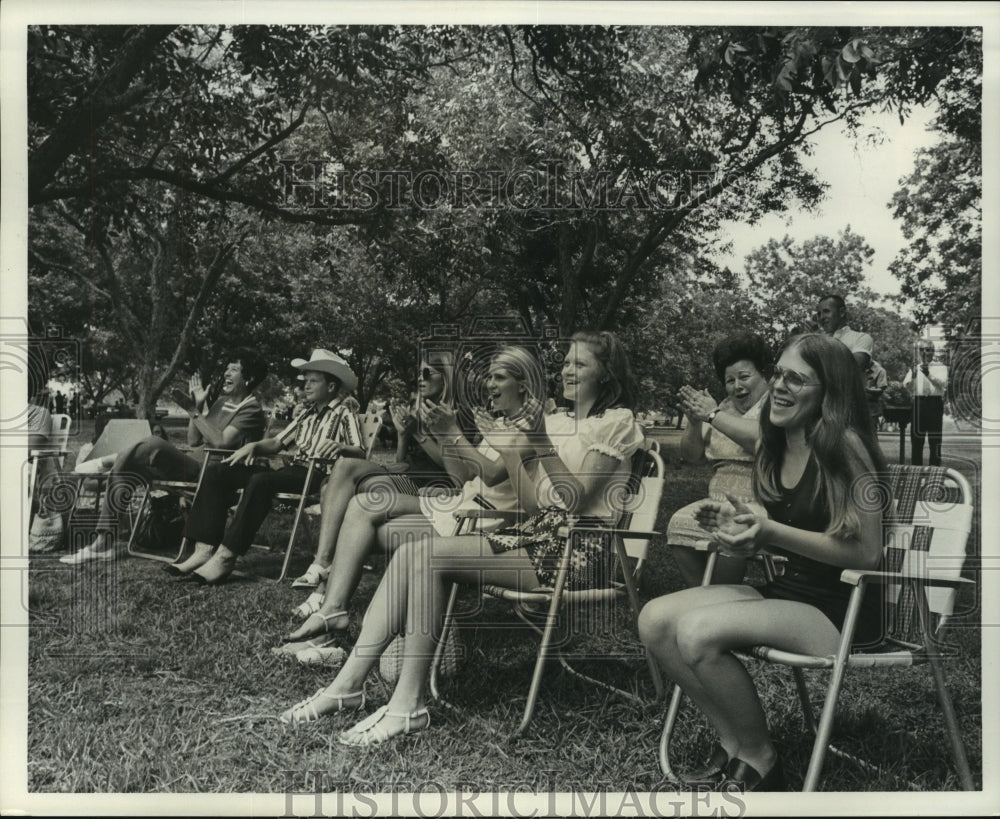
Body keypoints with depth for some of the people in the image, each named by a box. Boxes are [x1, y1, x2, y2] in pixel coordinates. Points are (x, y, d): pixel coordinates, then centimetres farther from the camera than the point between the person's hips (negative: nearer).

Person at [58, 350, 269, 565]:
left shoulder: (251, 410, -5)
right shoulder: (221, 401, 20)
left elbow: (221, 442, -20)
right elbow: (193, 441, 16)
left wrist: (195, 412, -16)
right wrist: (197, 407, 5)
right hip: (193, 466, 9)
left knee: (155, 443, -29)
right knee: (124, 467, -3)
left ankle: (111, 461, 0)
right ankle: (103, 543, -3)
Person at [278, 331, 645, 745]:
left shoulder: (618, 422, -1)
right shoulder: (557, 421, 21)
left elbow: (575, 500, -13)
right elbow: (533, 504, 13)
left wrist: (542, 445, -19)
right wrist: (509, 450, 3)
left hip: (580, 550, -7)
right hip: (539, 533, 8)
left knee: (428, 554, -24)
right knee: (408, 554, -13)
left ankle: (409, 703, -21)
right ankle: (348, 683, -14)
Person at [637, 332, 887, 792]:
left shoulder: (843, 445, -15)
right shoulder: (774, 447, 9)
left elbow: (867, 553, -18)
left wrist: (770, 533, -24)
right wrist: (734, 522, 0)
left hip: (842, 609, -8)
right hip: (789, 590, 8)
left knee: (698, 631, -27)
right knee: (654, 620, -10)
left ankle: (759, 761, -4)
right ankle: (733, 743, 2)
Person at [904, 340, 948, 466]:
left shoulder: (940, 368, 8)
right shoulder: (914, 368, 16)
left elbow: (943, 383, -10)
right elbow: (906, 386, 4)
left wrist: (929, 375, -25)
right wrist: (912, 377, -17)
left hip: (935, 402, -2)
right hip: (918, 402, 3)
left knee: (934, 439, -2)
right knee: (916, 438, 4)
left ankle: (934, 468, 0)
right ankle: (916, 467, 9)